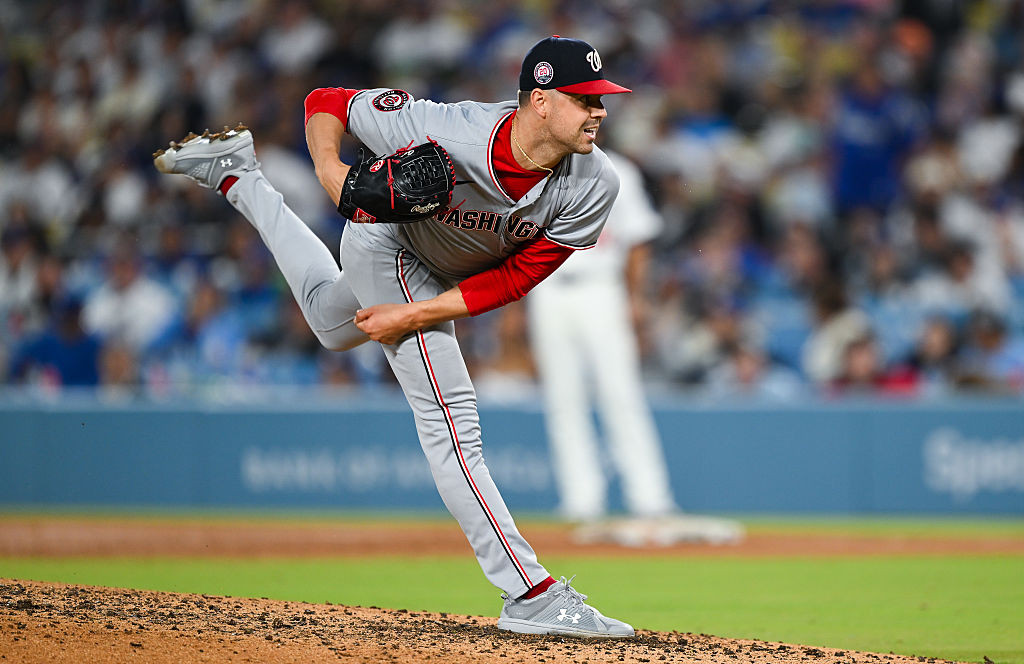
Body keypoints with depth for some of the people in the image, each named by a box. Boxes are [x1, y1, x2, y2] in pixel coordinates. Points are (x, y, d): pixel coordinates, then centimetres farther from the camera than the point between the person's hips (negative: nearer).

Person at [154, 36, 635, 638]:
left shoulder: (594, 186, -29)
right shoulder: (447, 133, -40)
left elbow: (518, 277, -20)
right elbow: (327, 103, -25)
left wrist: (415, 315, -27)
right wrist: (329, 167, -43)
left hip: (438, 279, 6)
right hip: (391, 252, -6)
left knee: (334, 327, 35)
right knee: (451, 424, -15)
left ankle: (237, 178, 49)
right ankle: (531, 595, -13)